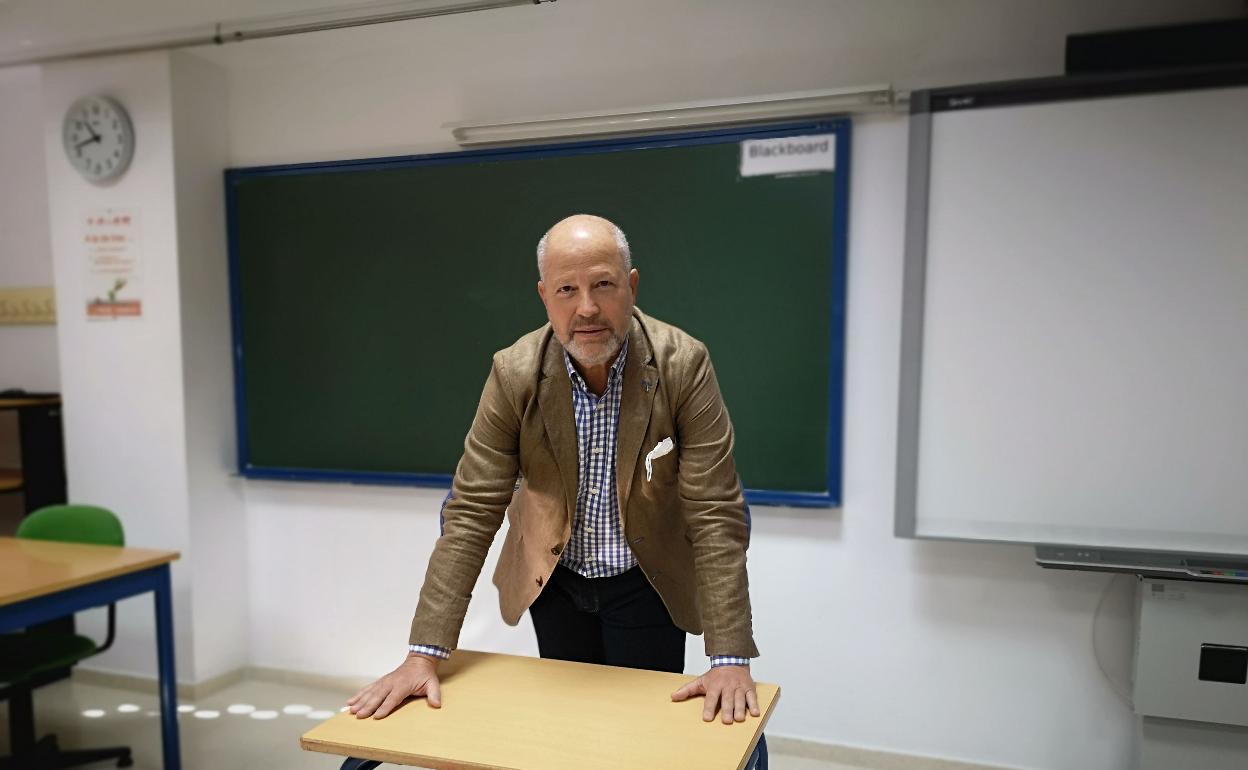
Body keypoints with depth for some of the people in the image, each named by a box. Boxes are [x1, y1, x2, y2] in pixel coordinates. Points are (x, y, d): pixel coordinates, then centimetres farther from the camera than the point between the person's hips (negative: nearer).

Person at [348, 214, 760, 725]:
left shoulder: (683, 365, -22)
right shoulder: (514, 373, -17)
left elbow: (715, 513, -22)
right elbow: (472, 511, -16)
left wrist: (730, 660, -27)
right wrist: (424, 655, -21)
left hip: (646, 584, -1)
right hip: (554, 582, 2)